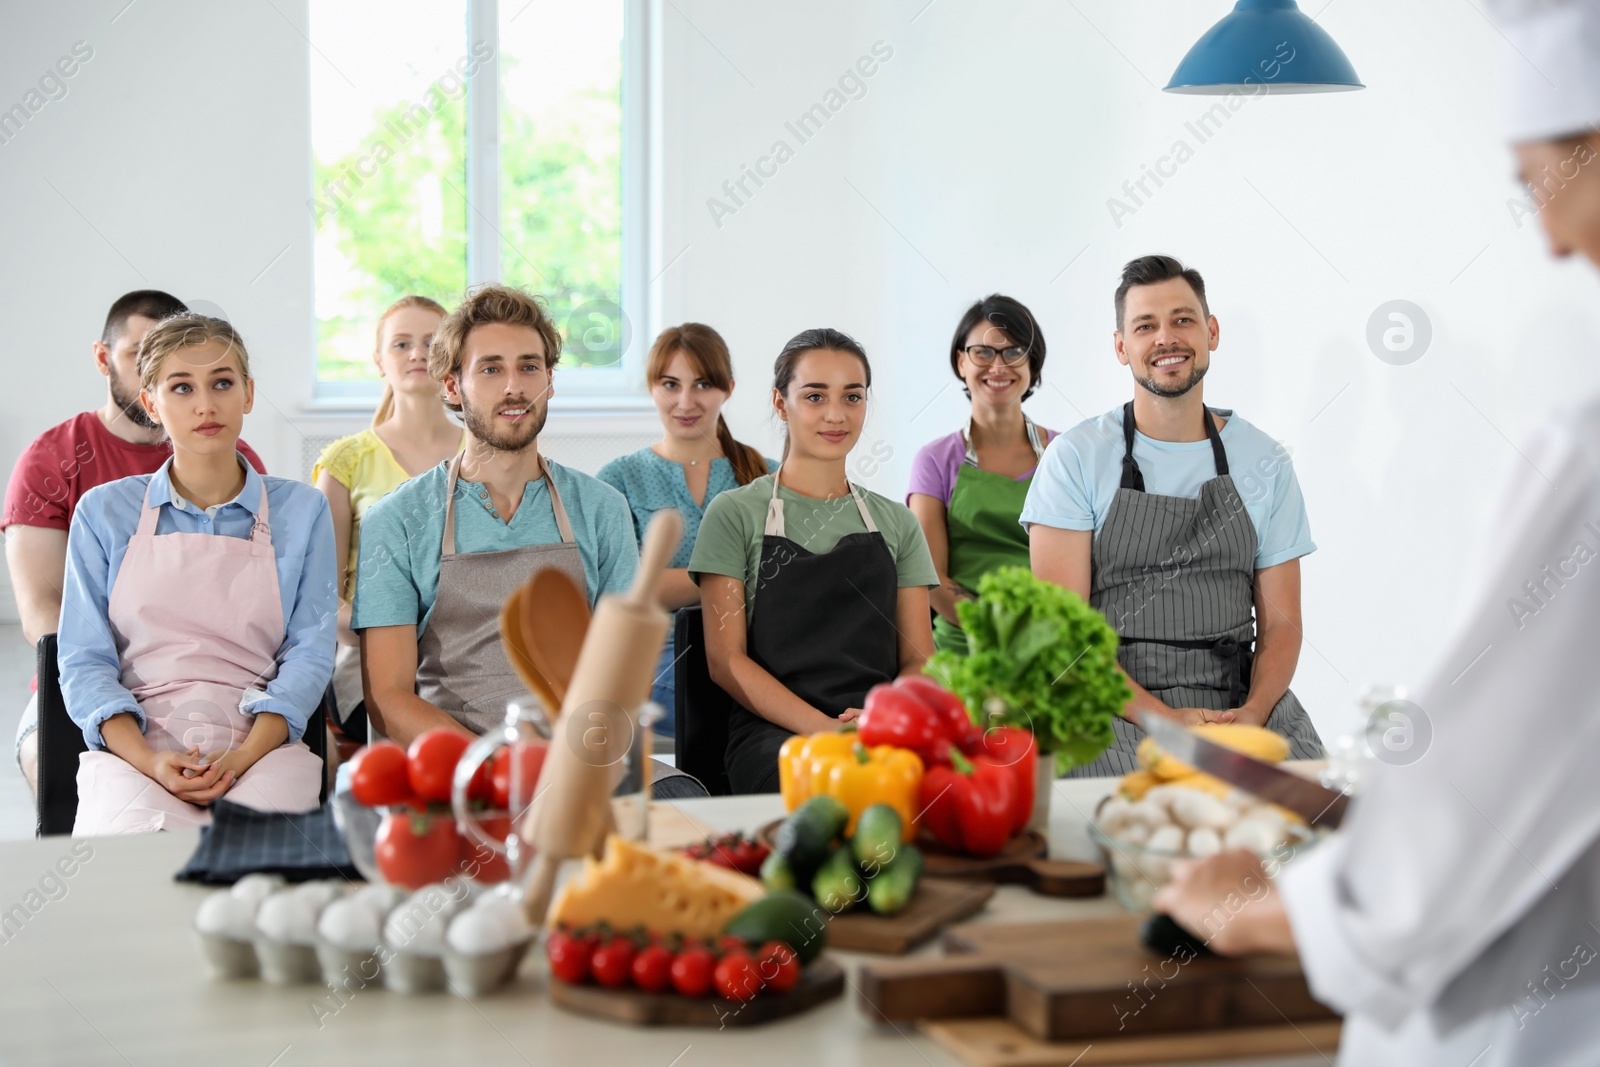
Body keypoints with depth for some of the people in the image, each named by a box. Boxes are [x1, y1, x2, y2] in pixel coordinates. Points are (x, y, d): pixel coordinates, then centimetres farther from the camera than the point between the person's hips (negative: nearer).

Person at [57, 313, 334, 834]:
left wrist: (240, 760, -13)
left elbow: (310, 650, 4)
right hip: (133, 748, 0)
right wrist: (149, 761, -14)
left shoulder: (300, 510, 11)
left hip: (263, 747, 0)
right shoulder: (104, 512, 11)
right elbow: (84, 660, 6)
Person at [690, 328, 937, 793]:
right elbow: (726, 660, 0)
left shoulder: (897, 522, 18)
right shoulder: (736, 514, 7)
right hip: (773, 733, -4)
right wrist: (825, 728, -15)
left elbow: (919, 659, 14)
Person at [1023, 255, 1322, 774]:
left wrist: (1252, 712, -11)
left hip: (1243, 709, 3)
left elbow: (1279, 622, 11)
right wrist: (1164, 718, -17)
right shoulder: (1074, 458, 2)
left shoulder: (1266, 463, 11)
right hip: (1117, 712, -3)